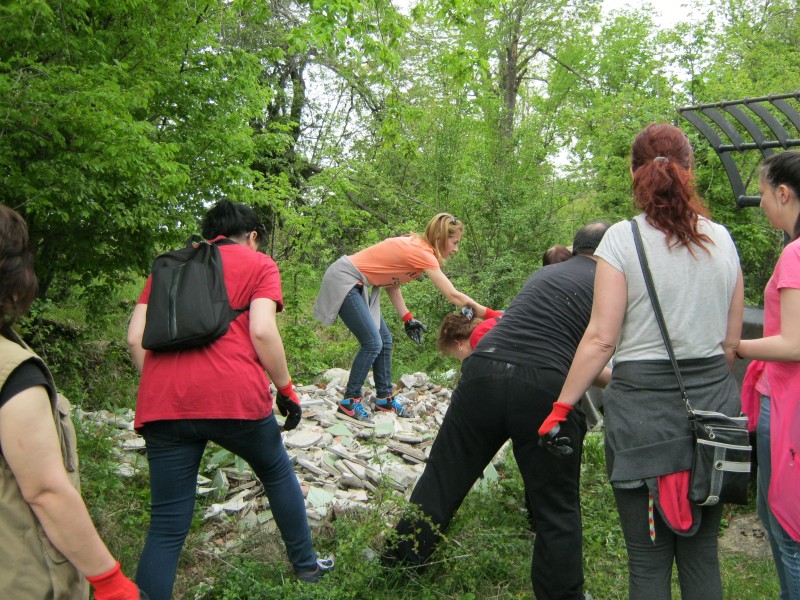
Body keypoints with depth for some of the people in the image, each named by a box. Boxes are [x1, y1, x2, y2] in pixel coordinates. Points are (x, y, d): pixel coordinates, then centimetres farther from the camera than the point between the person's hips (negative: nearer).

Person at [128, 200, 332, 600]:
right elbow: (262, 331, -5)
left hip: (163, 404, 3)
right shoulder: (258, 265, 10)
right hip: (235, 397, -2)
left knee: (167, 526, 8)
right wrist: (286, 389, 5)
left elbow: (135, 337, 13)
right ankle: (306, 565, 40)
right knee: (277, 473, 25)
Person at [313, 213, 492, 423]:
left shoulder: (415, 247, 6)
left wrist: (408, 319, 1)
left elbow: (392, 283, 6)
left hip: (354, 285, 10)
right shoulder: (422, 253, -21)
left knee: (385, 340, 10)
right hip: (343, 280, -10)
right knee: (372, 343, -12)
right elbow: (453, 296, -24)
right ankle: (349, 404, -1)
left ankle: (385, 398, 20)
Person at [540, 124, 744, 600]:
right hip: (715, 403, 5)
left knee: (649, 561, 7)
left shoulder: (623, 238, -9)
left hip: (645, 404, -5)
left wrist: (561, 407, -5)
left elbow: (602, 338, -13)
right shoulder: (722, 239, 6)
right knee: (702, 555, 16)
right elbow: (732, 342, 10)